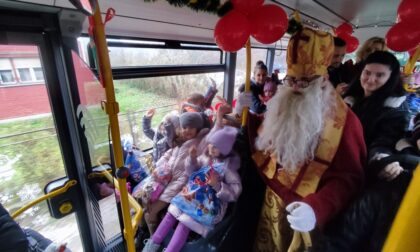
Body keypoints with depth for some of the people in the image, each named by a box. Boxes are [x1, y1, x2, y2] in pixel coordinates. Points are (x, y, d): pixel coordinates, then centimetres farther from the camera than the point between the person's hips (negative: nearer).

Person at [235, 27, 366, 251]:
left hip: (306, 215, -5)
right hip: (271, 204, 5)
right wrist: (246, 113, -4)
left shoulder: (343, 121, -15)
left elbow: (348, 177, -19)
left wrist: (317, 208, -35)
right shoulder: (281, 108, 2)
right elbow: (261, 145, 10)